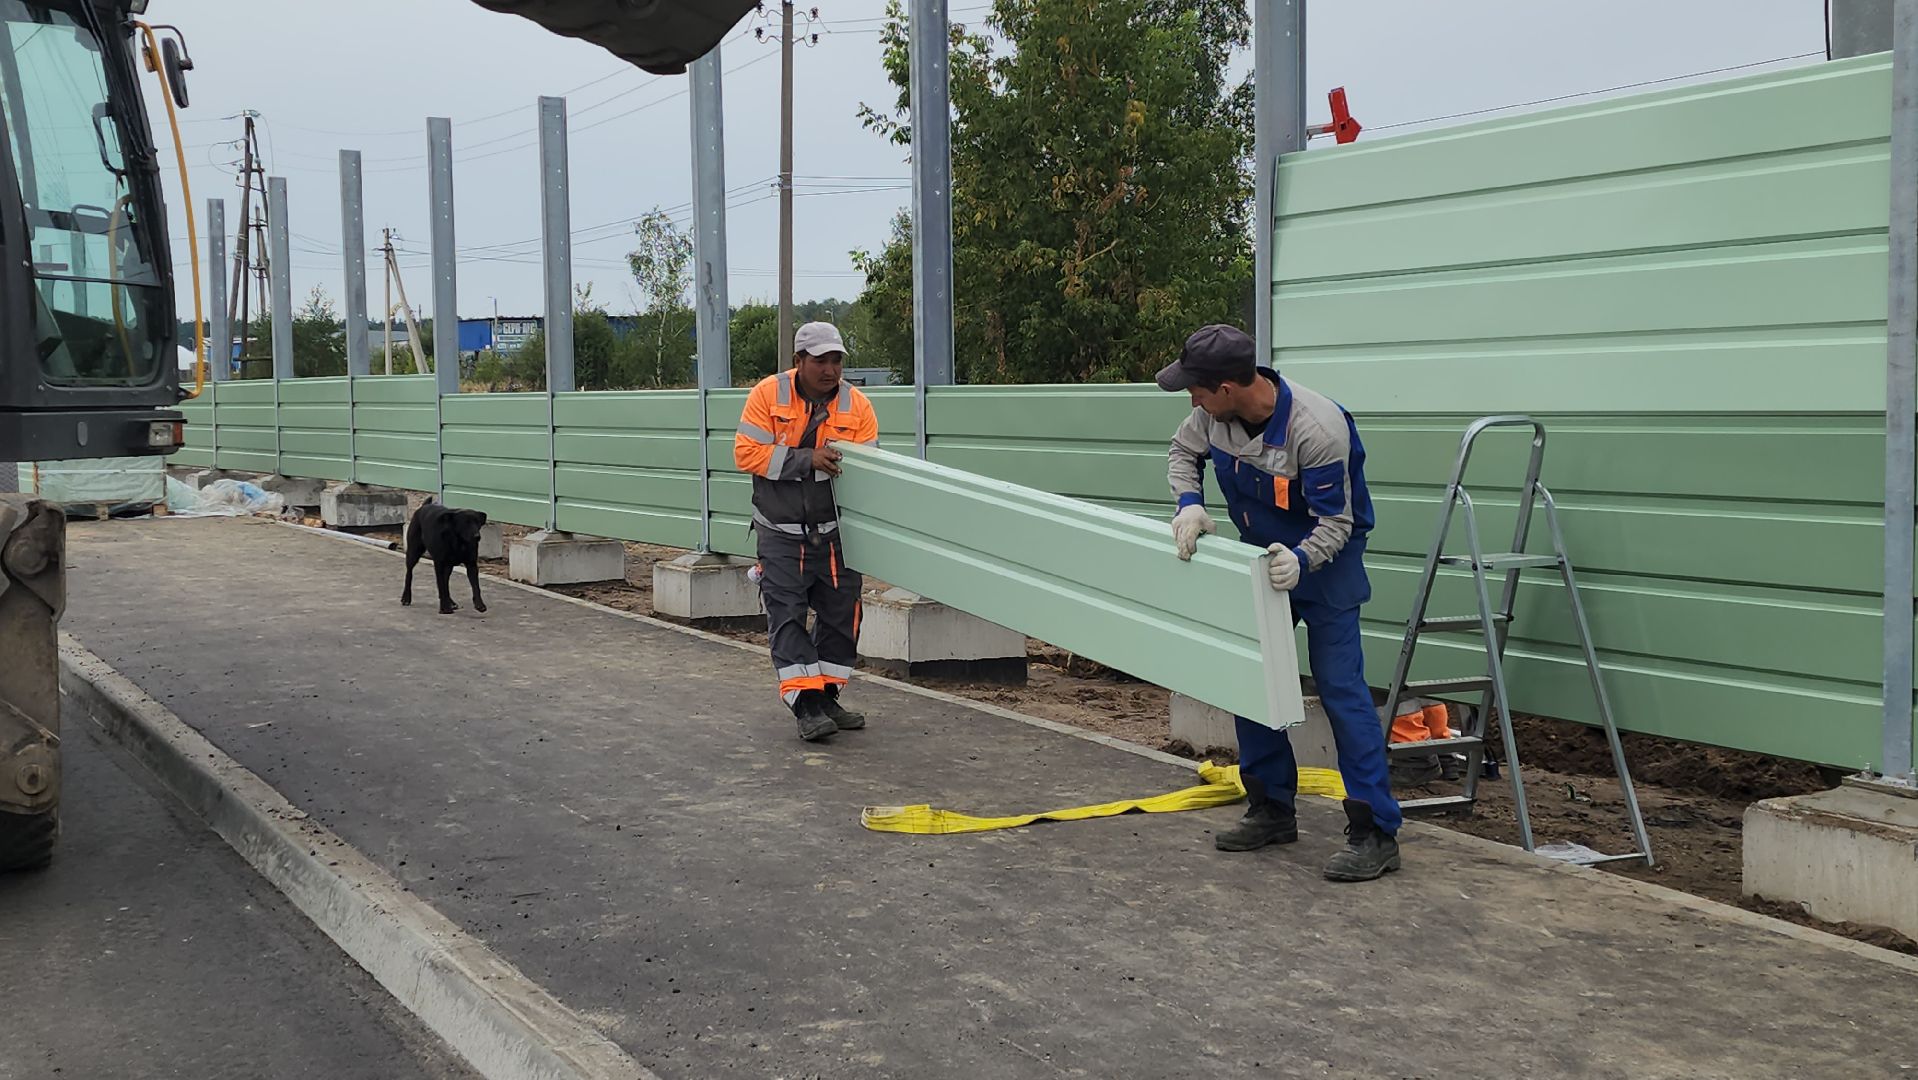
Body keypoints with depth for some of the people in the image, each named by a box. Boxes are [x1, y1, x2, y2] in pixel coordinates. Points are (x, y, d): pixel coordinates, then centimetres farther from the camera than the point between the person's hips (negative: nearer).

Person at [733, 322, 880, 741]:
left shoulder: (856, 404, -3)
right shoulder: (768, 395, -9)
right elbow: (746, 453, -15)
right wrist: (807, 460, -23)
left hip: (836, 533, 3)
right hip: (782, 535, -3)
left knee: (841, 615, 8)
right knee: (787, 617, -8)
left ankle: (827, 698, 22)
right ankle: (807, 706, -6)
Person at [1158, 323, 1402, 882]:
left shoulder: (1317, 428, -33)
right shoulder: (1215, 413, -15)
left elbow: (1336, 522, -26)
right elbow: (1182, 453, 6)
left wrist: (1300, 561, -45)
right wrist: (1190, 502, -13)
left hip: (1322, 559, -7)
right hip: (1261, 555, 7)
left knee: (1340, 686, -12)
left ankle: (1376, 833, -9)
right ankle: (1272, 810, 22)